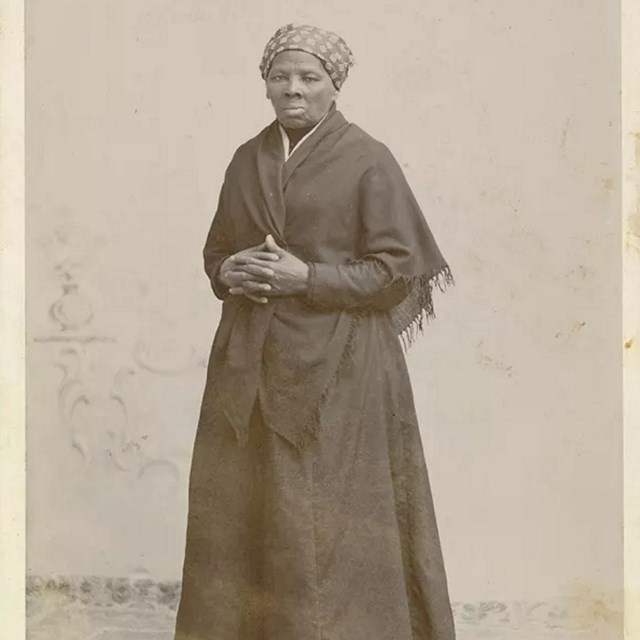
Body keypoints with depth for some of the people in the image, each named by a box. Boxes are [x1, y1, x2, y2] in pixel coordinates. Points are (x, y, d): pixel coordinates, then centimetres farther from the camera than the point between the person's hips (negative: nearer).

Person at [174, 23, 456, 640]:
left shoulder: (369, 161, -6)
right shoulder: (247, 159, 10)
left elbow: (397, 269, -8)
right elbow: (216, 250, 18)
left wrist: (307, 277, -17)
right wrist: (229, 272, -6)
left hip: (335, 365, -5)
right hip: (250, 362, 5)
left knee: (330, 520, -2)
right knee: (240, 513, 8)